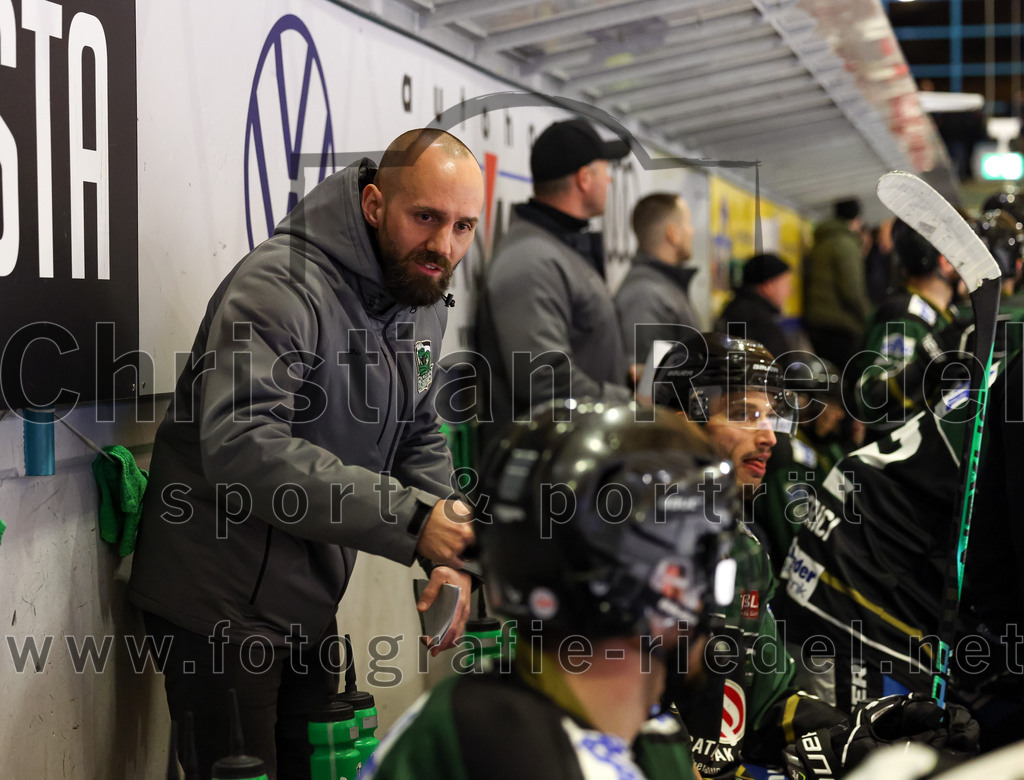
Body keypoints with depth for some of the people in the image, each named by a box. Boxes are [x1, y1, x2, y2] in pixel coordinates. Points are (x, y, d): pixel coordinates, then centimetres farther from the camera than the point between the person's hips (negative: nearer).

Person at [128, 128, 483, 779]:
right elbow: (240, 446, -36)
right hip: (222, 607, -8)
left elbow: (419, 441, 14)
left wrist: (449, 556, -5)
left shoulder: (424, 303, 7)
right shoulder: (282, 286, -23)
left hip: (313, 604, 8)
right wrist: (410, 519, -37)